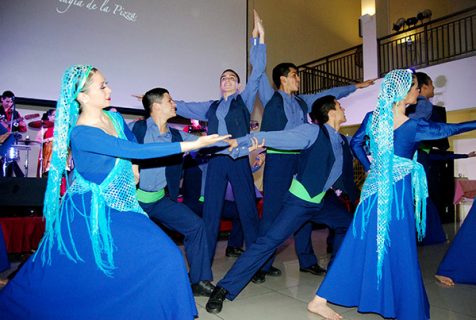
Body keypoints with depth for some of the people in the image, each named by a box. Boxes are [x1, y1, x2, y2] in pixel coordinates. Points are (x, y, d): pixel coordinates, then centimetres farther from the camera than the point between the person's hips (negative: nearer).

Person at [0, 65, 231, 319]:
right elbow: (136, 151, -32)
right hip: (91, 211, -7)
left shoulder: (114, 118, -1)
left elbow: (132, 141, 23)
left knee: (164, 256, 2)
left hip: (119, 207, 7)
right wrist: (192, 145, -33)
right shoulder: (80, 133, -24)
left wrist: (133, 166, 6)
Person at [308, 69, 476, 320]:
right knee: (399, 251, 6)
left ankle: (320, 299, 15)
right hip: (398, 191, -6)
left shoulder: (372, 118, 1)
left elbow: (355, 143, 14)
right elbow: (448, 129, 0)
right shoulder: (413, 126, -15)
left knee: (360, 244, 11)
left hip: (374, 188, 6)